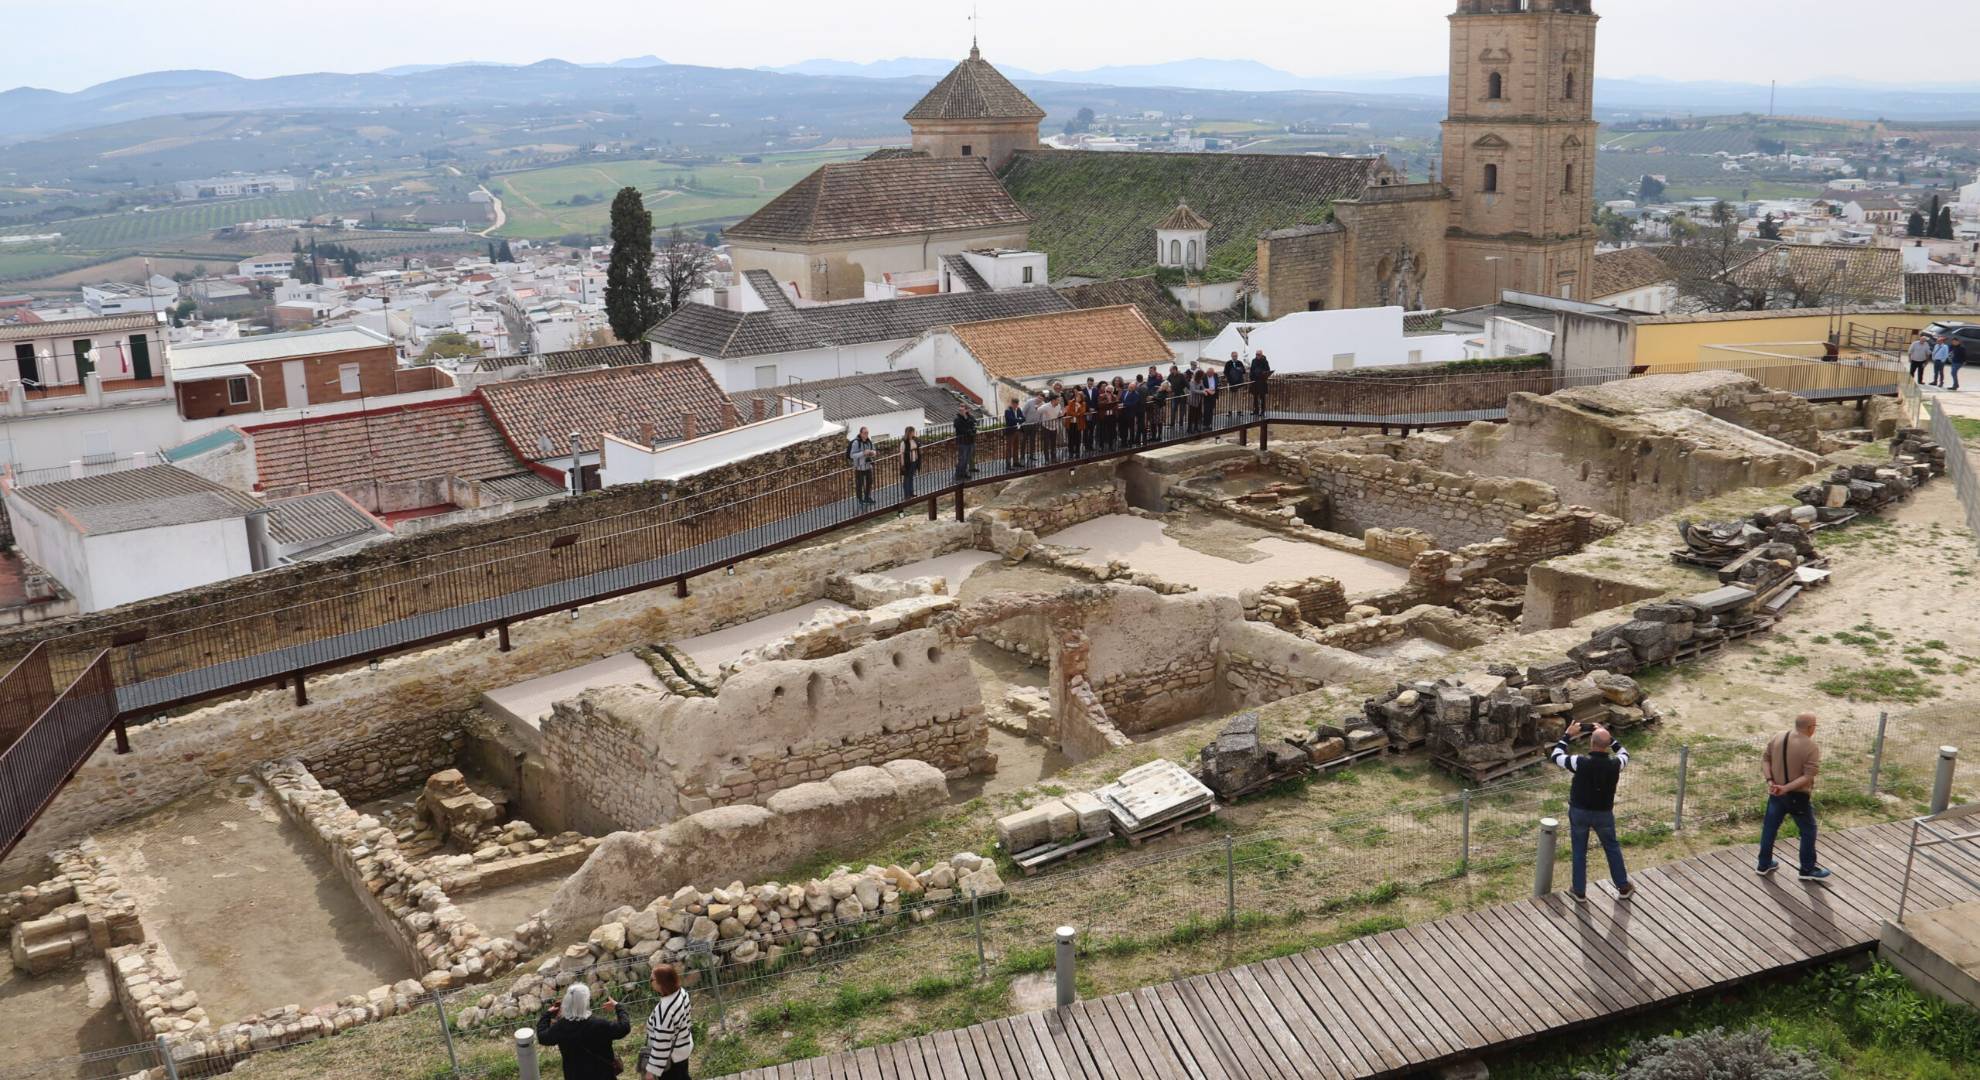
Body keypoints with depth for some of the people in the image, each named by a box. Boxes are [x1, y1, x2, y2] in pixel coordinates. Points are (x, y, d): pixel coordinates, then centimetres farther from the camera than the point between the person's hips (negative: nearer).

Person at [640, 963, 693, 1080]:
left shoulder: (664, 1010, -35)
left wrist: (652, 1069, -22)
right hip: (683, 1048, 8)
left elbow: (661, 1044, -30)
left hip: (671, 1057, -8)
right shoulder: (681, 992, -9)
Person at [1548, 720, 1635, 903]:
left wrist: (1567, 735, -3)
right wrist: (1608, 736, 5)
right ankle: (1623, 888, 31)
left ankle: (1579, 891, 22)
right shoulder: (1614, 764, -19)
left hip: (1579, 812, -1)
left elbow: (1556, 756, -9)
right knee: (1612, 848, 21)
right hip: (1603, 813, 2)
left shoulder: (1581, 762, -26)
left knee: (1579, 851, 14)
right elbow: (1624, 754, 7)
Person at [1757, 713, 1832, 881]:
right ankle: (1808, 869, 21)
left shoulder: (1777, 738, -1)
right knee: (1808, 831, 12)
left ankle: (1763, 865, 25)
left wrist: (1770, 781, -8)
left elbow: (1765, 759, 0)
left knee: (1769, 827, 16)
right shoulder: (1811, 747, -19)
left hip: (1776, 794, 5)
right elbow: (1809, 776, -23)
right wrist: (1786, 788, -22)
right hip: (1798, 796, -5)